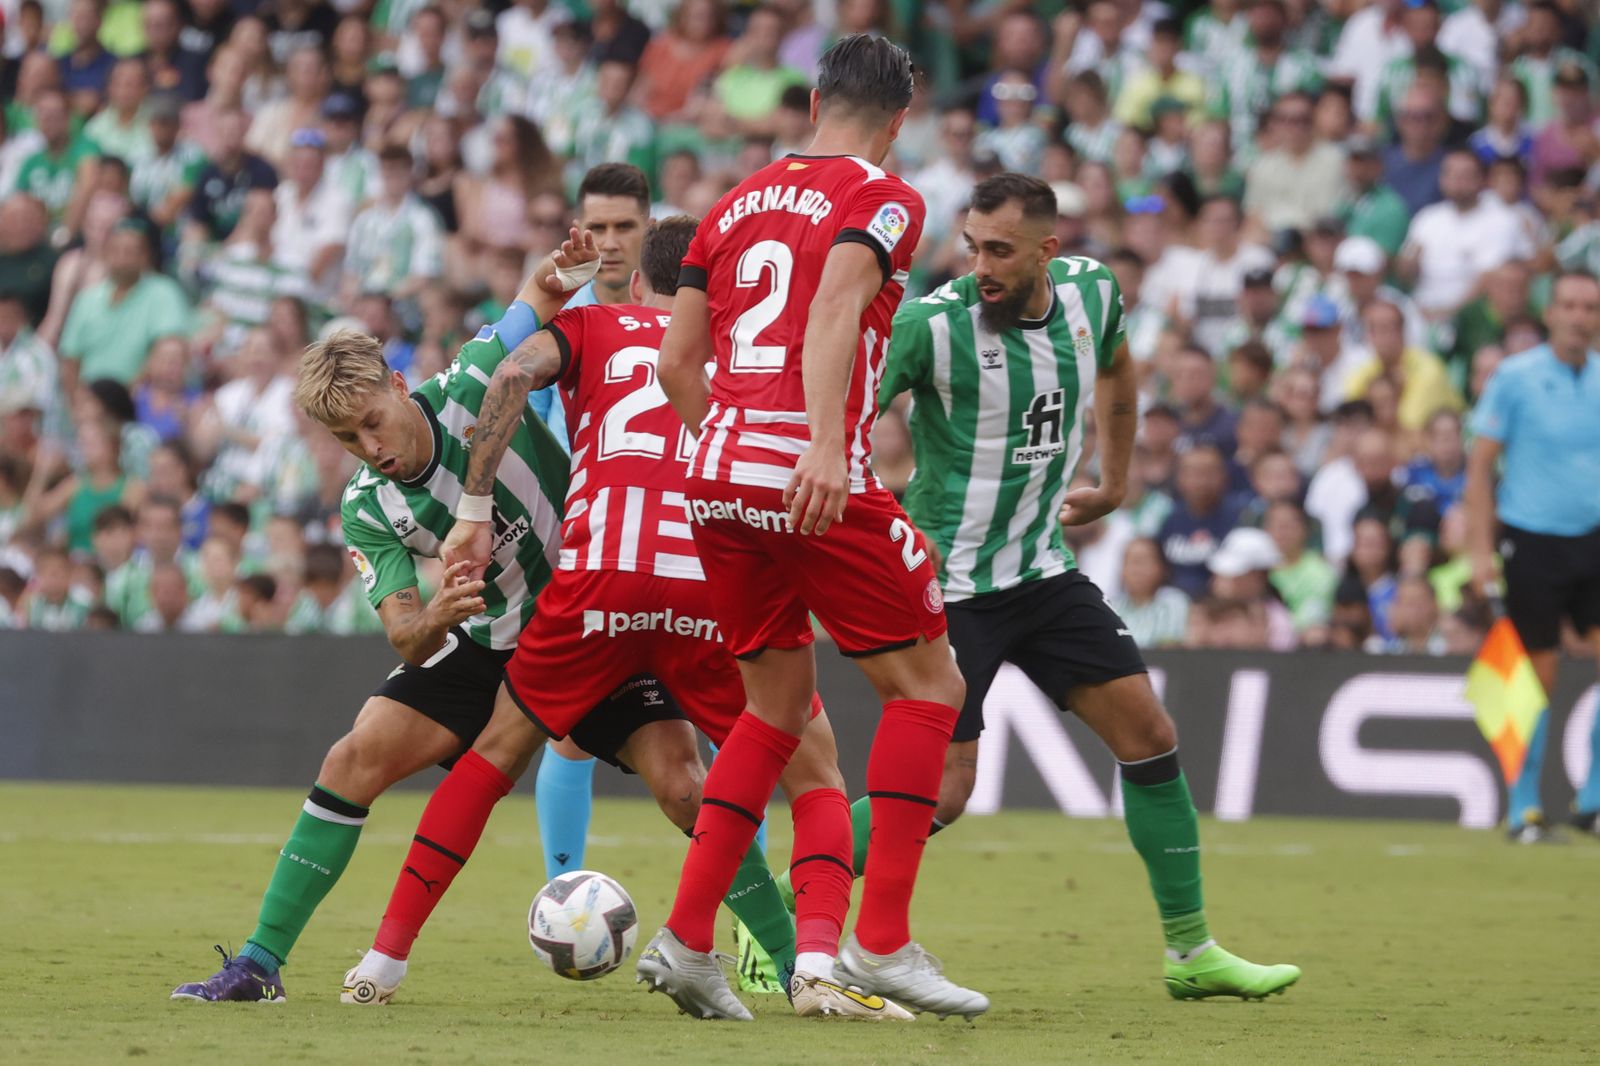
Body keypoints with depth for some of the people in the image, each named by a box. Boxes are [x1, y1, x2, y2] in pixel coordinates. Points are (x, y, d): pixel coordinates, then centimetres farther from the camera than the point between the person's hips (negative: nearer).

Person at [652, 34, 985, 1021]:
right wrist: (825, 445, -30)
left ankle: (686, 939, 9)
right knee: (928, 686, 5)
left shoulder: (739, 203, 19)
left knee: (780, 706, 18)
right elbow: (835, 306, -19)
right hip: (818, 482, -7)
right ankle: (881, 942, -4)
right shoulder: (882, 199, 0)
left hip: (717, 484, 7)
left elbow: (676, 363, 18)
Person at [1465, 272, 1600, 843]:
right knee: (1536, 681, 1)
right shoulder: (1515, 377, -5)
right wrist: (1481, 549, -9)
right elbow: (1480, 467, -3)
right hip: (1533, 543, -3)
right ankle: (1524, 807, 14)